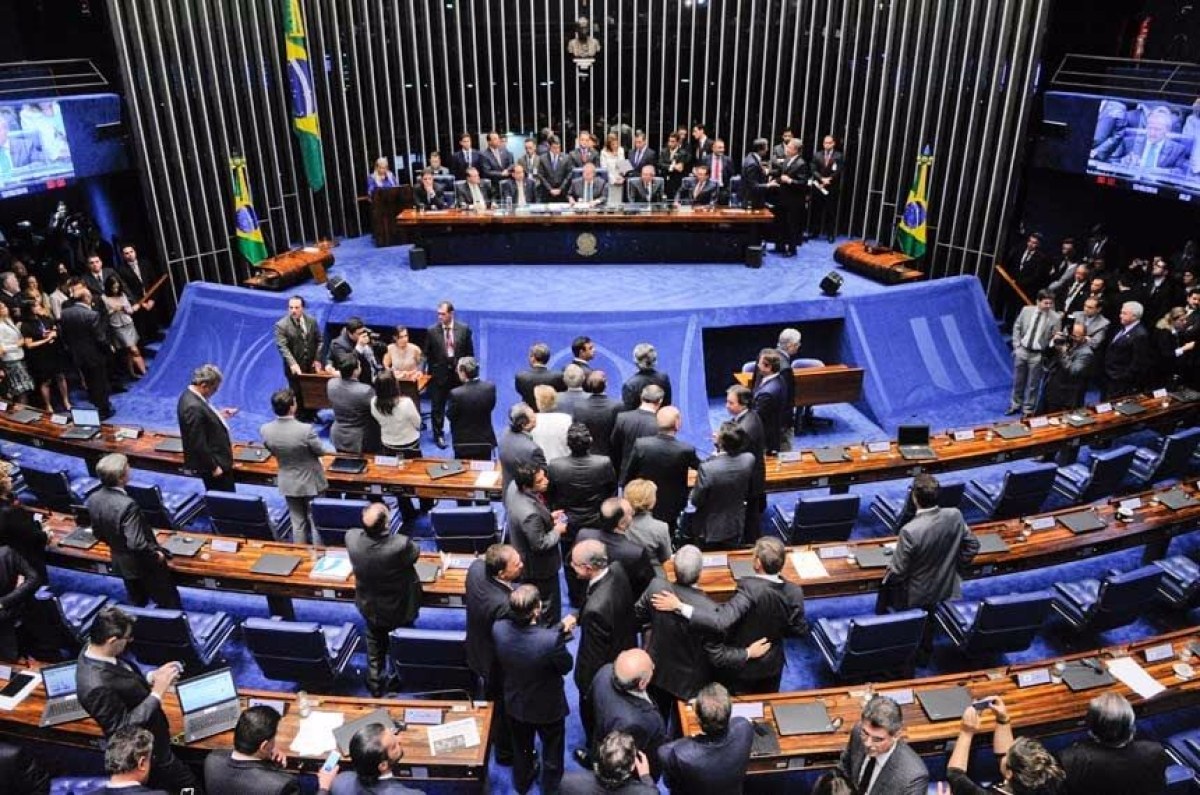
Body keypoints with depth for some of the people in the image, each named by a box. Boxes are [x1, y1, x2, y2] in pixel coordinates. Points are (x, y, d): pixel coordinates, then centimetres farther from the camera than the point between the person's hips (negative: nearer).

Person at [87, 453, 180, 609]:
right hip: (144, 565, -8)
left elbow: (98, 533, 5)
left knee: (137, 605, 26)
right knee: (170, 604, 12)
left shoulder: (93, 499, -9)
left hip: (120, 563, 8)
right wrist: (155, 555, -17)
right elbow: (137, 543, -34)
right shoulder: (127, 504, -35)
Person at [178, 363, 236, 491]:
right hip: (212, 462, -10)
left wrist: (219, 415, 7)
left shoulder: (191, 395, 2)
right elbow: (198, 444, -26)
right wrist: (213, 467, -19)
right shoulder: (194, 407, -29)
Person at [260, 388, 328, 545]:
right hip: (311, 482, -4)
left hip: (288, 483, 4)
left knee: (297, 522, 20)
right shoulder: (305, 429, -30)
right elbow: (321, 451, -13)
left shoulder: (265, 430, -16)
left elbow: (272, 451, 3)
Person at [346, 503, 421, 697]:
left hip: (369, 606, 3)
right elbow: (415, 554, -14)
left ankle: (375, 683, 46)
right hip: (399, 608, -3)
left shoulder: (351, 537, -30)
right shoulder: (401, 545, -39)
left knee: (375, 644, 31)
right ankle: (401, 679, 47)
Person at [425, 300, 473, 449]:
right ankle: (438, 435, 21)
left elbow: (469, 352, 3)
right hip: (439, 373, -1)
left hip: (458, 372, 1)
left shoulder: (464, 329, -4)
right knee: (437, 406, 7)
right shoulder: (432, 331, -7)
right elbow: (427, 354, 0)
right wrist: (432, 370, -2)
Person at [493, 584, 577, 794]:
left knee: (521, 747, 33)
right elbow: (566, 667, -19)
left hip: (515, 704, 4)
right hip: (548, 707, -4)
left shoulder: (498, 628, -27)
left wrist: (559, 629, -3)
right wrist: (561, 634, -6)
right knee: (552, 752, 28)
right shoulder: (551, 640, -41)